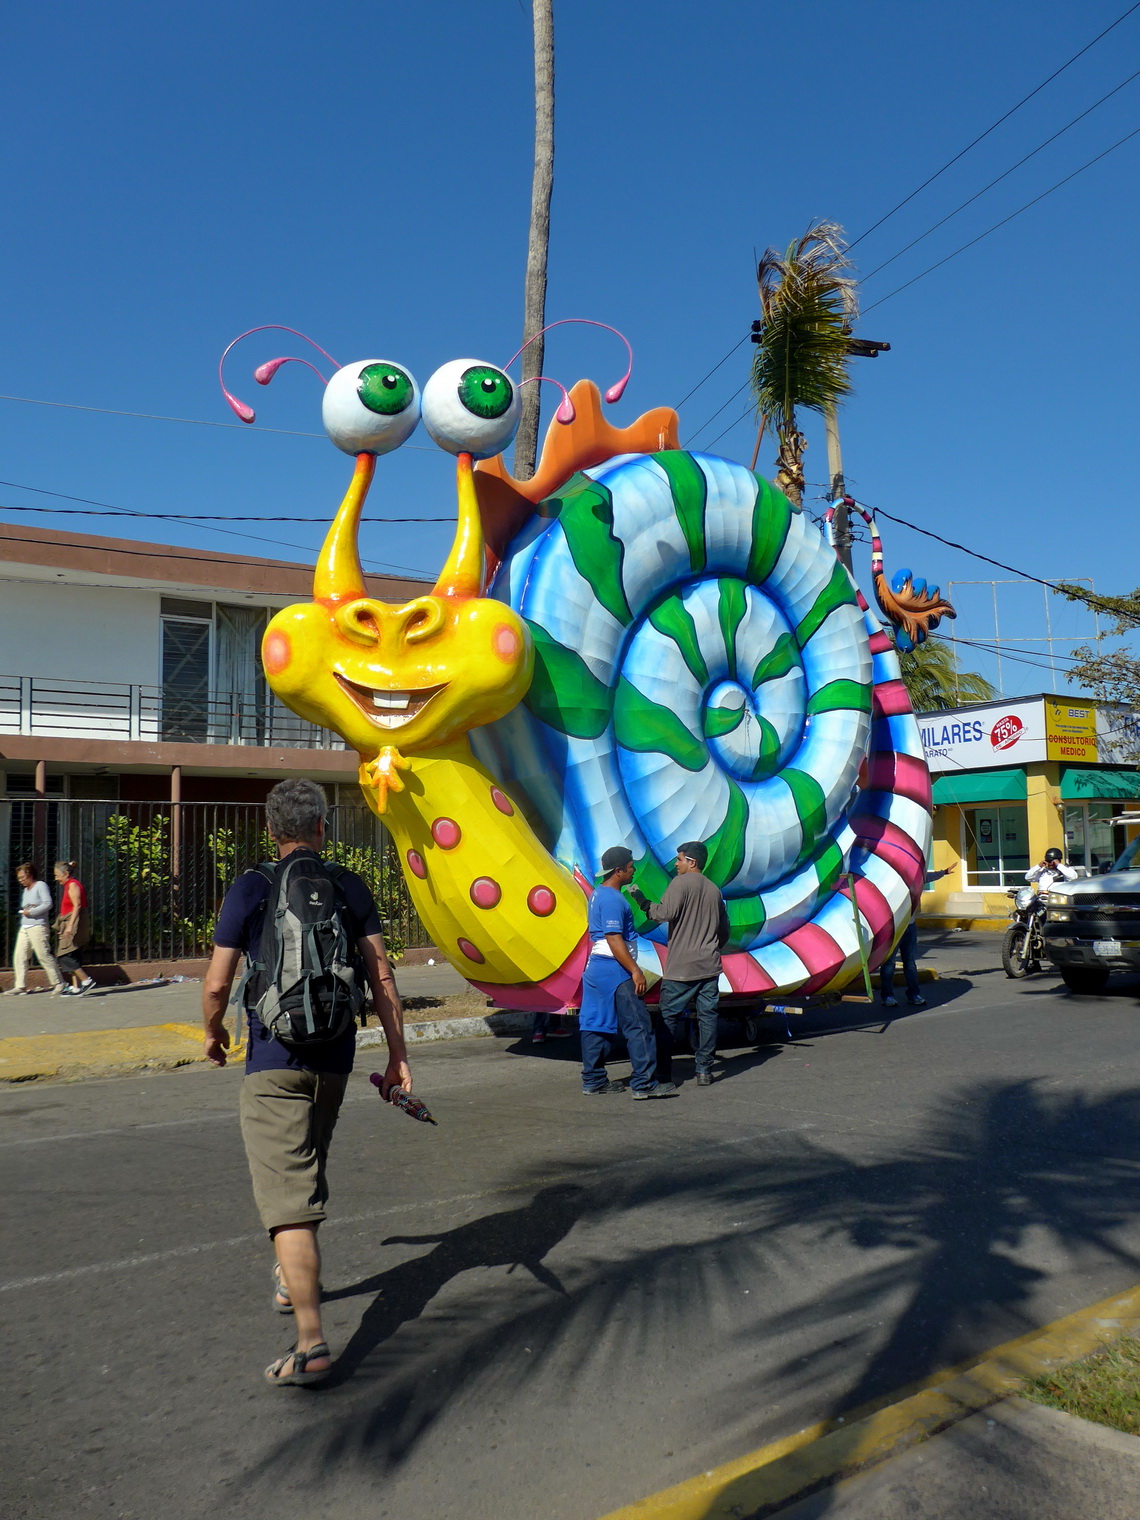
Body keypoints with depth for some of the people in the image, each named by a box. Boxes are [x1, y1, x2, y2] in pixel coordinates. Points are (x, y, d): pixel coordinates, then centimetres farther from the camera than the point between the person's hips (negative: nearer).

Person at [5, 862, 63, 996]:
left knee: (44, 955, -8)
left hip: (38, 926, -9)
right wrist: (24, 911, 5)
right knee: (19, 956, 0)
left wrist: (31, 912, -14)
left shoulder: (41, 885, -5)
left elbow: (48, 904, -15)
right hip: (24, 927, 9)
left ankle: (58, 983, 0)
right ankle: (20, 986, 1)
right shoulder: (26, 890, 21)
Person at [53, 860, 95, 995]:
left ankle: (86, 980, -12)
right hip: (68, 924, 10)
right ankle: (76, 987, 8)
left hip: (73, 923, -10)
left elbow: (77, 906, -19)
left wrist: (70, 926, -25)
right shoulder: (68, 885, 19)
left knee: (65, 956, -11)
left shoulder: (72, 885, -11)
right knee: (70, 957, 8)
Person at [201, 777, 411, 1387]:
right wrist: (398, 1054, 2)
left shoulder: (251, 889, -7)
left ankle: (311, 1340, -12)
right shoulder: (350, 887, 0)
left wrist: (214, 1033, 13)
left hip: (273, 1062, -4)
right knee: (308, 1172, 25)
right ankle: (293, 1277, 45)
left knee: (286, 1192, -5)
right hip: (334, 1060, 4)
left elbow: (217, 983, -7)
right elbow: (380, 976, -3)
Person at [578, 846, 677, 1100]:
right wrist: (635, 971, -21)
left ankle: (593, 1081, 16)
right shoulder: (612, 899, -17)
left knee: (595, 1025, 11)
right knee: (638, 1025, -5)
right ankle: (644, 1084, -3)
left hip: (595, 967, 10)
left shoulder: (598, 894, 15)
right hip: (614, 971, -10)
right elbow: (614, 939, -22)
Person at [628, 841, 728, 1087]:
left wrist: (643, 902, -6)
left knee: (669, 1016, 2)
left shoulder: (681, 882, -7)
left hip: (681, 967, -6)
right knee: (707, 1016, 6)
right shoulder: (714, 890, 14)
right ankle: (704, 1070, 6)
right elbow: (724, 930, 19)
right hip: (709, 966, 6)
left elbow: (666, 913, -19)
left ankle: (663, 1070, 5)